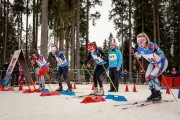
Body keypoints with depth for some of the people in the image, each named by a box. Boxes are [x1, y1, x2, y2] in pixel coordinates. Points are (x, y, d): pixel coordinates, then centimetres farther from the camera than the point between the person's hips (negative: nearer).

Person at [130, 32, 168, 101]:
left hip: (162, 62, -7)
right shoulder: (140, 48, -14)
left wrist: (156, 50, -49)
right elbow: (138, 56, 6)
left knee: (152, 76, -21)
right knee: (147, 77, -4)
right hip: (153, 63, 7)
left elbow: (162, 55, -33)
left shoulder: (152, 46, -33)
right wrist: (133, 52, -11)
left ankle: (158, 94, -4)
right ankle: (153, 93, 15)